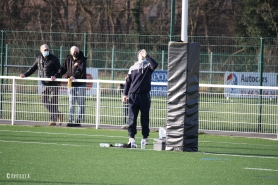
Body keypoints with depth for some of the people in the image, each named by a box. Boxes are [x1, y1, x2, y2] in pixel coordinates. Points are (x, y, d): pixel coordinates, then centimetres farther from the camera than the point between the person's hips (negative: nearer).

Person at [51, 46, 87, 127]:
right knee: (71, 104, 3)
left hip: (80, 85, -4)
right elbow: (63, 69, 9)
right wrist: (56, 76, -7)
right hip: (71, 85, 4)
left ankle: (78, 121, 4)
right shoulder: (68, 59, 8)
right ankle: (70, 121, 3)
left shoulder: (82, 60, -7)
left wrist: (74, 76, -40)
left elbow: (80, 70, -22)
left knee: (81, 104, 0)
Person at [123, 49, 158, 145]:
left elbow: (155, 65, -17)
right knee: (132, 118, -1)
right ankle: (131, 137, 4)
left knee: (145, 118, 2)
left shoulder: (148, 66, 6)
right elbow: (128, 81, 12)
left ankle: (145, 137, 8)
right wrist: (125, 94, 4)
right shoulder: (133, 68, 13)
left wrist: (147, 56, -16)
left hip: (144, 96, -1)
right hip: (133, 96, 1)